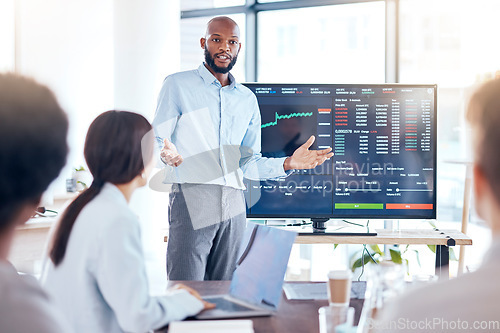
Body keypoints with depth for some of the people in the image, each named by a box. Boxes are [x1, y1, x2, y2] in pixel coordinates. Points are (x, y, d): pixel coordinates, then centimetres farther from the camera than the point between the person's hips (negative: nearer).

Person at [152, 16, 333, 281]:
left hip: (234, 204, 4)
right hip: (191, 198, -4)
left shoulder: (248, 100, 18)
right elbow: (156, 140, 0)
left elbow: (249, 163, 17)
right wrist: (165, 153, -23)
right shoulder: (177, 85, 6)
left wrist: (287, 164, 1)